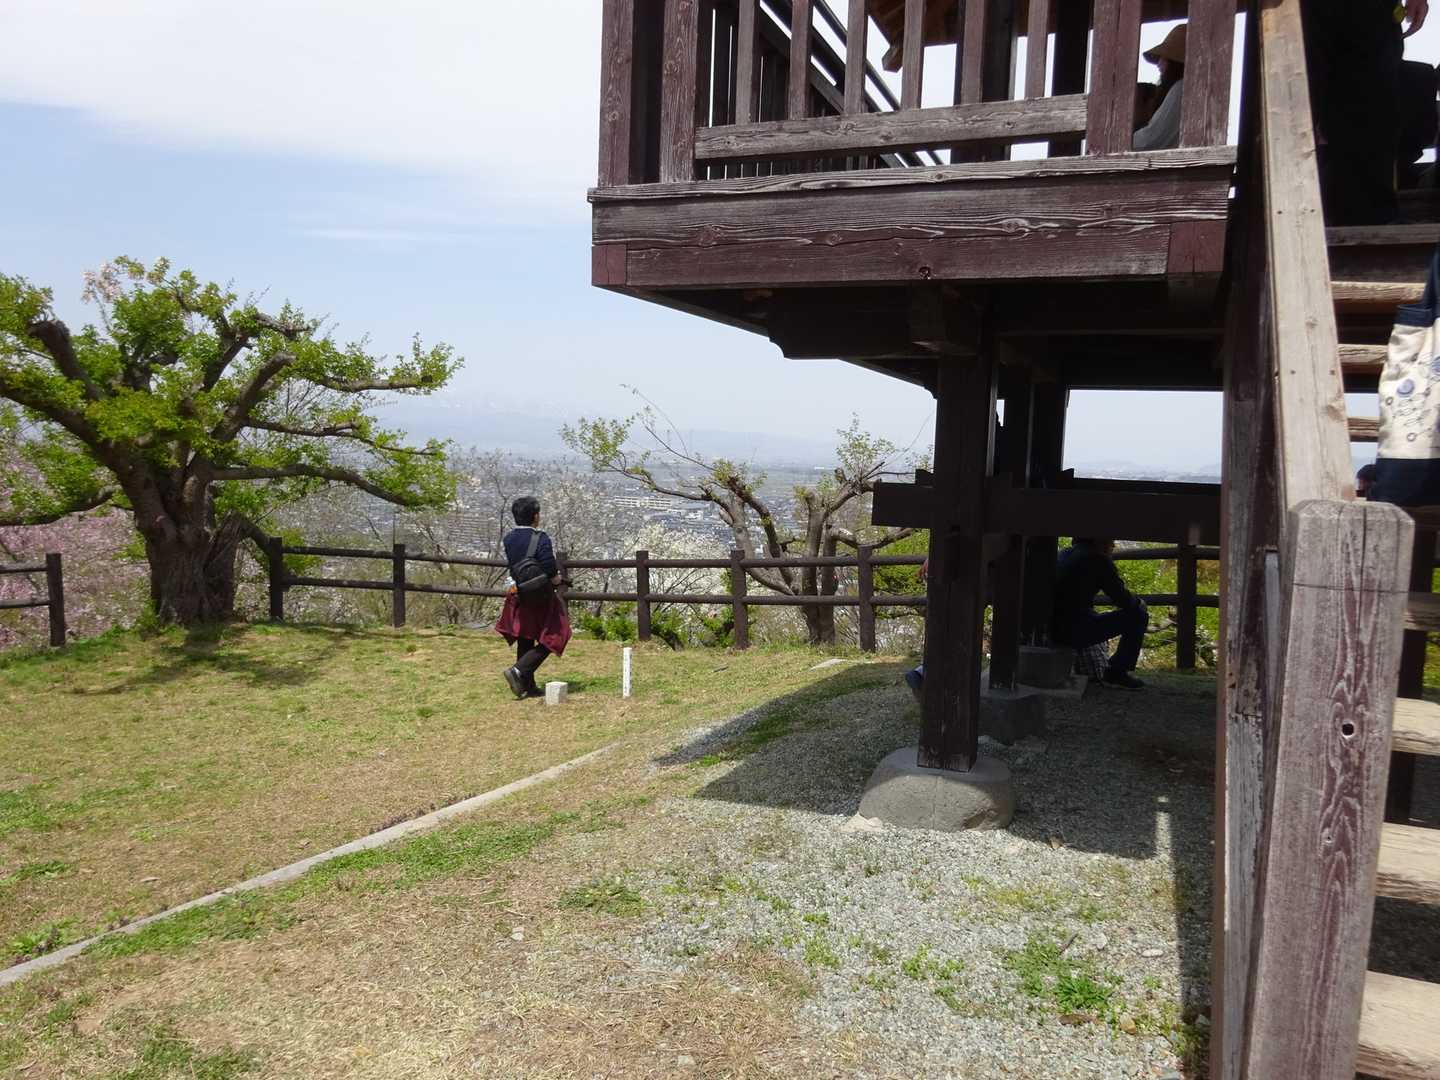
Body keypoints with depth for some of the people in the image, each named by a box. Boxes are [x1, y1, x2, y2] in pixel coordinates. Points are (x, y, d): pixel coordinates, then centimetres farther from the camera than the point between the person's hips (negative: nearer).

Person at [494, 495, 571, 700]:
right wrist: (558, 580, -1)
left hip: (520, 597, 7)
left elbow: (514, 567, 10)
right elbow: (550, 572, -24)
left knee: (524, 642, 15)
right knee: (549, 641, 5)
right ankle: (518, 671, -10)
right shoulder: (541, 539, -19)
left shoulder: (509, 539, 2)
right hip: (541, 598, -7)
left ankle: (527, 687, 20)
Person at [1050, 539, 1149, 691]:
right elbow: (1123, 600, -6)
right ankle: (1116, 673, 6)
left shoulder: (1065, 553, 15)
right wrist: (1140, 603, 17)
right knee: (1138, 616, 0)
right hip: (1075, 631, -9)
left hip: (1052, 626, 9)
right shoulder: (1098, 560, -8)